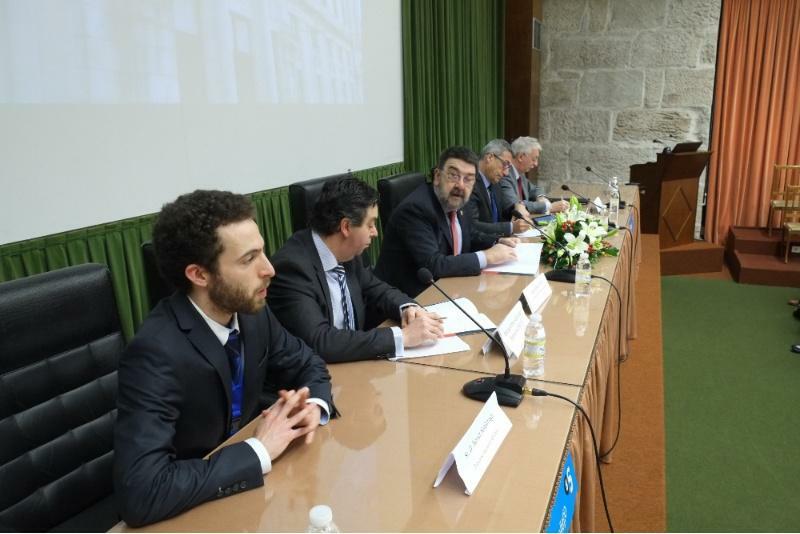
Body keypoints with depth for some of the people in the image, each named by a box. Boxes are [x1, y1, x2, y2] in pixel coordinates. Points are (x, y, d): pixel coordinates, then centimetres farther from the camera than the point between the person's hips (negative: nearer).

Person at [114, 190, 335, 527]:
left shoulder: (251, 311, -9)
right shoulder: (155, 353, -27)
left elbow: (309, 366, 5)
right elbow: (140, 494, -33)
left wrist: (314, 406, -15)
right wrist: (259, 451, -27)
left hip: (250, 481, 6)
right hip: (192, 507, -5)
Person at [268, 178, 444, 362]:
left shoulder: (345, 253, -1)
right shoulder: (292, 266, -22)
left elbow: (376, 290, 13)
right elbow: (320, 341, -30)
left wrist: (407, 307, -7)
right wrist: (402, 336, -27)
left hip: (351, 363, 7)